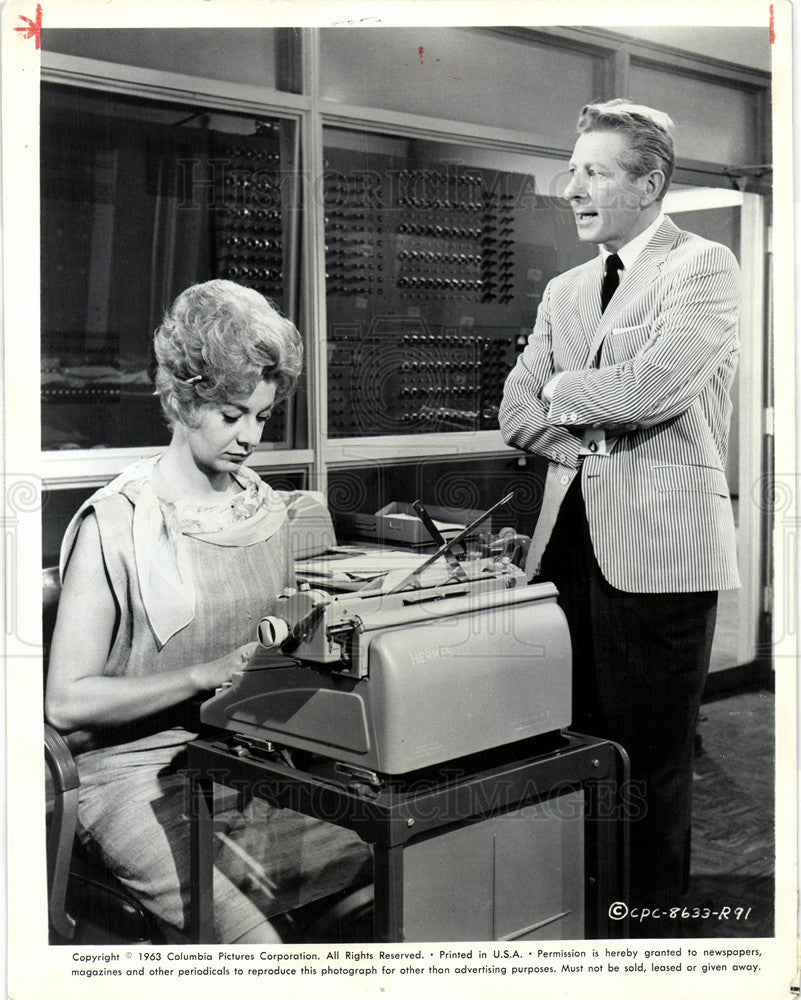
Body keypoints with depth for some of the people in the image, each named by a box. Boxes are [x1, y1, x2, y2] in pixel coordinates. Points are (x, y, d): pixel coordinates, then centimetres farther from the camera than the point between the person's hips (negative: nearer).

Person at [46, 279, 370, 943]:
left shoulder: (271, 512, 13)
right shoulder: (116, 524, -6)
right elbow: (68, 700, -10)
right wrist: (206, 674, -17)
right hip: (140, 773, -5)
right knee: (253, 938, -29)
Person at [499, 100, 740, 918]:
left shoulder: (703, 267, -3)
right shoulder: (564, 290, 19)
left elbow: (653, 385, -17)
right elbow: (516, 411, 13)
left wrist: (565, 390, 0)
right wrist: (595, 440, -3)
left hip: (658, 543, -6)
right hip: (571, 540, 7)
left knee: (651, 759, 1)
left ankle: (652, 915, 14)